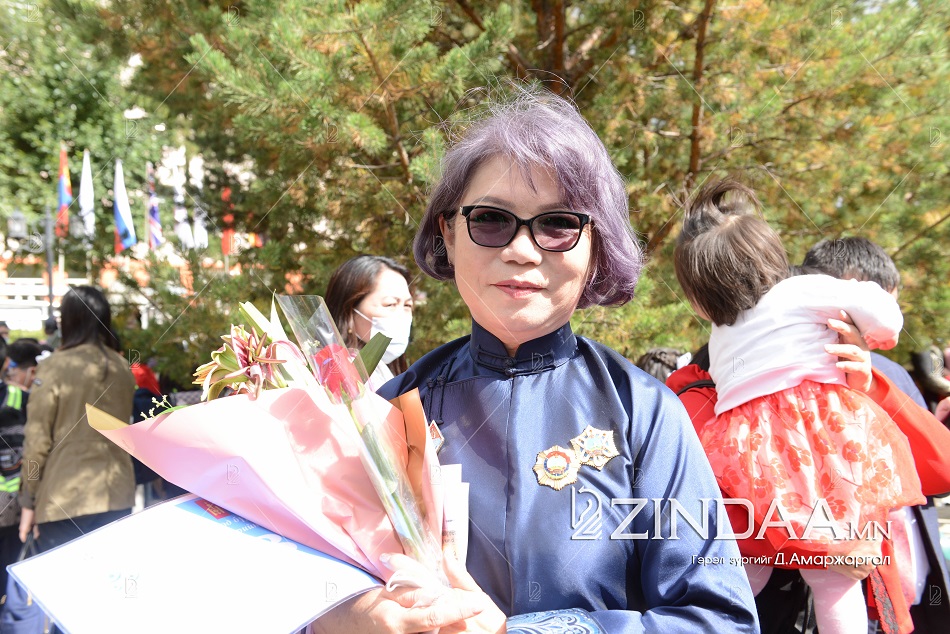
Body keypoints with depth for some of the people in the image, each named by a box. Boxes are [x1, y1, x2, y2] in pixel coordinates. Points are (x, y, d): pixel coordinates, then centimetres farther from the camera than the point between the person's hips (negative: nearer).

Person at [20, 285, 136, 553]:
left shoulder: (55, 367, -9)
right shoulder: (123, 368, 4)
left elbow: (37, 439, -6)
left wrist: (28, 500, 2)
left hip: (65, 499, -4)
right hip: (116, 495, 4)